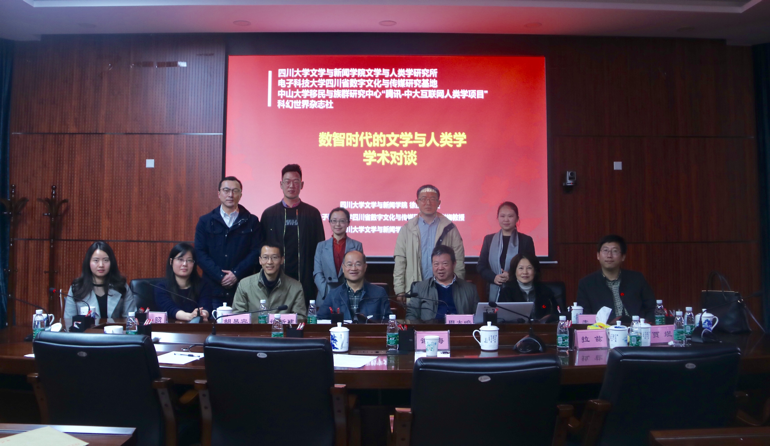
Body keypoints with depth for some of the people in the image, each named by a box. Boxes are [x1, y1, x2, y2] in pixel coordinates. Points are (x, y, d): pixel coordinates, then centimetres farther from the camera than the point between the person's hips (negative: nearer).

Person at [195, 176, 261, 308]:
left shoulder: (251, 221, 7)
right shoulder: (205, 221, 9)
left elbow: (256, 252, 1)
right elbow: (200, 253, 2)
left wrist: (237, 274, -11)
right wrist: (220, 276, -10)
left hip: (243, 288, 0)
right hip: (215, 289, 1)